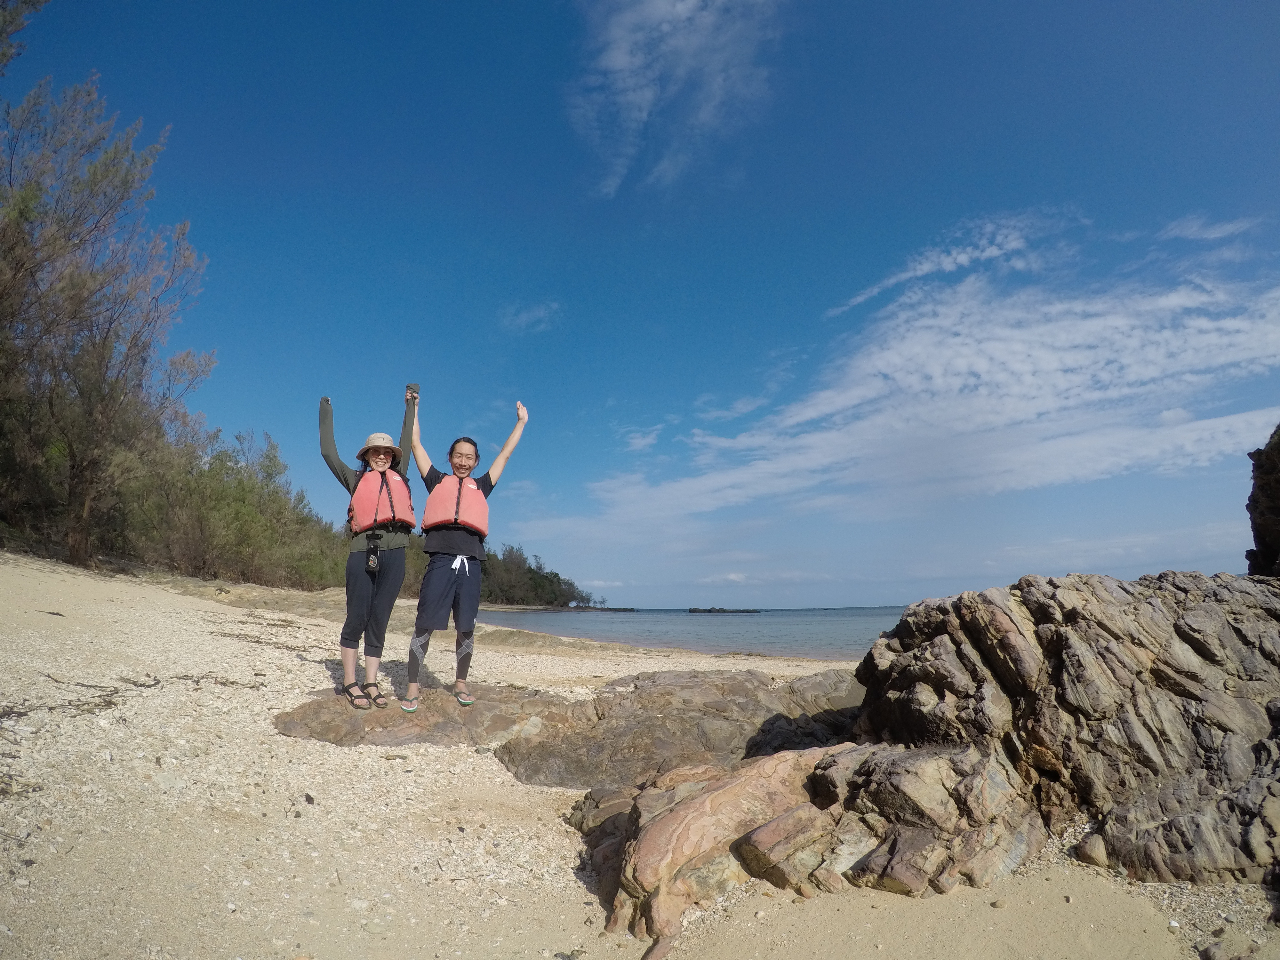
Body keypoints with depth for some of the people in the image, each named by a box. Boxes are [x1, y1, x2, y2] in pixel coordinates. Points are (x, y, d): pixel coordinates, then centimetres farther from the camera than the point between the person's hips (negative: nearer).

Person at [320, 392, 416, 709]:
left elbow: (406, 443, 32)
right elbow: (328, 453, 20)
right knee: (357, 617, -3)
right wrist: (326, 414, 27)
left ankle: (370, 682, 8)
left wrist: (410, 406, 41)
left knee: (379, 619, 4)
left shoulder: (399, 477, 22)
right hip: (363, 550, -2)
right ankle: (350, 682, 6)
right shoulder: (356, 479, 17)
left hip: (394, 554, 2)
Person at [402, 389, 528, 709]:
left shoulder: (481, 487, 20)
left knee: (466, 629, 6)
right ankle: (412, 686, 5)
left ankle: (460, 682, 20)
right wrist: (413, 408, 26)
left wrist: (521, 421, 34)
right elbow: (416, 445, 21)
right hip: (440, 561, -2)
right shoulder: (437, 481, 17)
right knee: (424, 626, -3)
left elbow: (505, 454, 27)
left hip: (470, 563, 2)